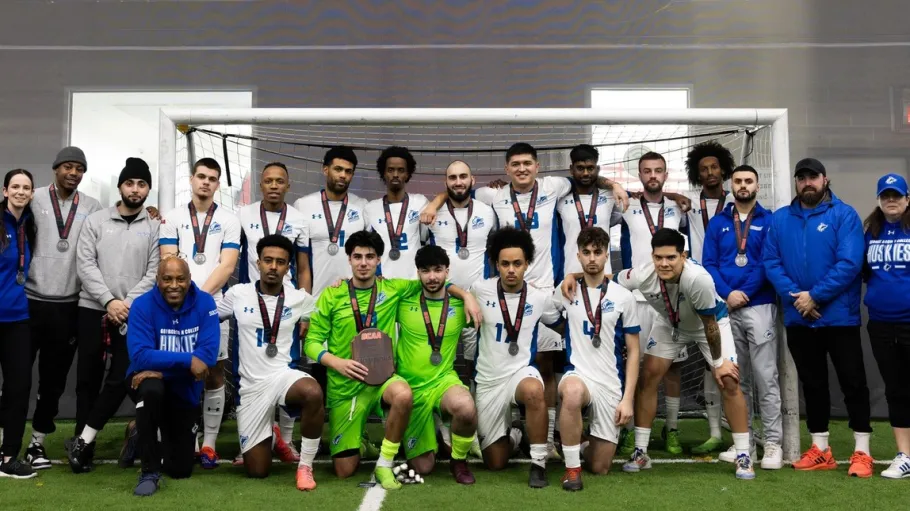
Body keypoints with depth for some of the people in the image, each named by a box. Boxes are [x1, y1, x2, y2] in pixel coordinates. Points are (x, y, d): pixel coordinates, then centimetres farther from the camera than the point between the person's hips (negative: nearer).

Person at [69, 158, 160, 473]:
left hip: (133, 315, -1)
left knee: (121, 379, -8)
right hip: (92, 310, 1)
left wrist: (128, 303, -13)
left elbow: (154, 273, -1)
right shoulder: (96, 221, 6)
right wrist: (109, 301, -12)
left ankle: (82, 439, 5)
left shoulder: (155, 228, 5)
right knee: (88, 380, 5)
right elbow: (85, 265, -2)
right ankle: (86, 446, 14)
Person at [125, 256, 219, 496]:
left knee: (180, 469, 7)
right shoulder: (143, 305, -18)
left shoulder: (204, 303, -14)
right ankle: (149, 472, -24)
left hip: (185, 390, 3)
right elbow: (140, 356, -28)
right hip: (150, 381, -2)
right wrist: (188, 360, -34)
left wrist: (161, 369, -31)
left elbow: (208, 355, -23)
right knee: (152, 389, -41)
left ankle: (143, 433, 41)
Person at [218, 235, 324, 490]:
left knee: (313, 393, -40)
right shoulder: (238, 294, 3)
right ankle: (267, 435, 40)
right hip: (251, 386, 1)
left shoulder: (299, 298, 3)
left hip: (283, 375, -1)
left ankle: (305, 466, -18)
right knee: (257, 471, 2)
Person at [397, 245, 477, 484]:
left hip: (444, 380, 0)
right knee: (422, 468, 2)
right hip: (411, 386, 1)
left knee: (466, 408, -38)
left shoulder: (460, 305, -3)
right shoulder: (404, 303, -4)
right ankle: (430, 437, 39)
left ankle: (459, 460, -7)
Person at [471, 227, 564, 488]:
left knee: (533, 390, -43)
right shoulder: (480, 290, -7)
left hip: (521, 371, -1)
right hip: (488, 380, 2)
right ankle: (513, 436, 43)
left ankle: (538, 462, -24)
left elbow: (562, 326, 14)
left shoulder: (541, 297, -4)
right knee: (495, 463, 6)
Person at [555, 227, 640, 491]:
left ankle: (584, 446, 41)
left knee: (600, 467, 4)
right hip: (578, 374, -1)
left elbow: (633, 352, 3)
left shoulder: (624, 297, 1)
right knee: (573, 392, -41)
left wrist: (628, 398, -4)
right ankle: (572, 467, -22)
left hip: (611, 385, 1)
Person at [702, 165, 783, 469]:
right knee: (736, 379, 8)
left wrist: (744, 293, -12)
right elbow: (709, 264, 4)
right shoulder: (718, 223, 12)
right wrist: (727, 294, -10)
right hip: (726, 309, 3)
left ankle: (773, 443, 0)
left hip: (760, 306, -3)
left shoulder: (769, 221, 4)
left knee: (765, 377, -6)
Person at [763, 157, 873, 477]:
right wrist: (794, 296, -14)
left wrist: (815, 296, -18)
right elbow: (770, 262, 0)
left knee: (853, 382, 1)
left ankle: (862, 453, 11)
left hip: (839, 316, -4)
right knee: (812, 384, 12)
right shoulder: (780, 220, 8)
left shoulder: (844, 215, -5)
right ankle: (820, 450, 23)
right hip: (798, 319, 4)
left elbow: (850, 263, -15)